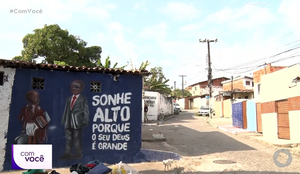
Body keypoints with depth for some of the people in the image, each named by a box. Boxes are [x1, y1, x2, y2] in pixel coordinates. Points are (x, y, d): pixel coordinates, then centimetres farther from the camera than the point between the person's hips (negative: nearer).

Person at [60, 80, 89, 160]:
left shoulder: (83, 99, -1)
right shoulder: (69, 99, 16)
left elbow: (85, 110, -4)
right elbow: (66, 110, 18)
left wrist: (85, 121, -10)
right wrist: (64, 120, 14)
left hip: (77, 122, -6)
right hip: (68, 122, 6)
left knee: (77, 138, 0)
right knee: (68, 138, 10)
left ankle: (78, 153, 9)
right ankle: (67, 153, 17)